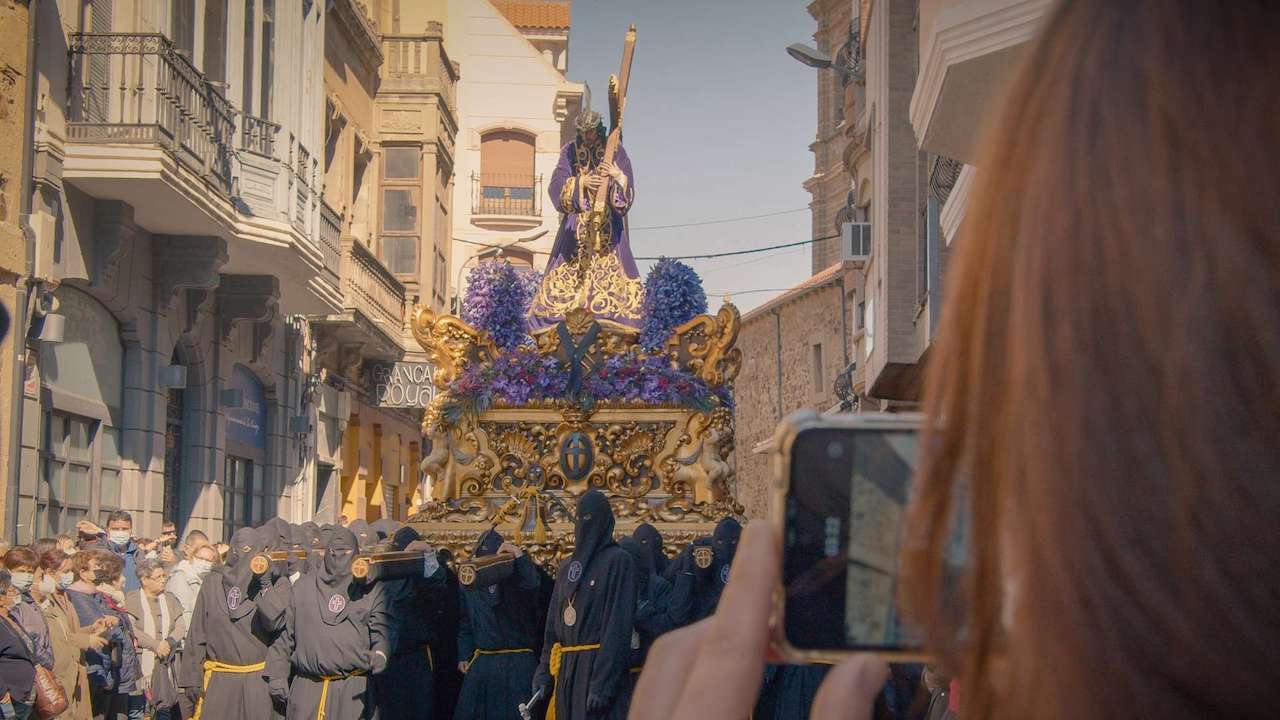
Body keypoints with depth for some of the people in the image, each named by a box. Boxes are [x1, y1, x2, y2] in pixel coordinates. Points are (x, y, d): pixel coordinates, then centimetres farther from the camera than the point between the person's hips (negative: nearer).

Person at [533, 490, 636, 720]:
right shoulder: (567, 568, 16)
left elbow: (619, 625, -13)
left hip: (598, 665, -7)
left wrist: (603, 684, -20)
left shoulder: (618, 561, -6)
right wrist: (544, 672, 8)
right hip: (566, 671, 7)